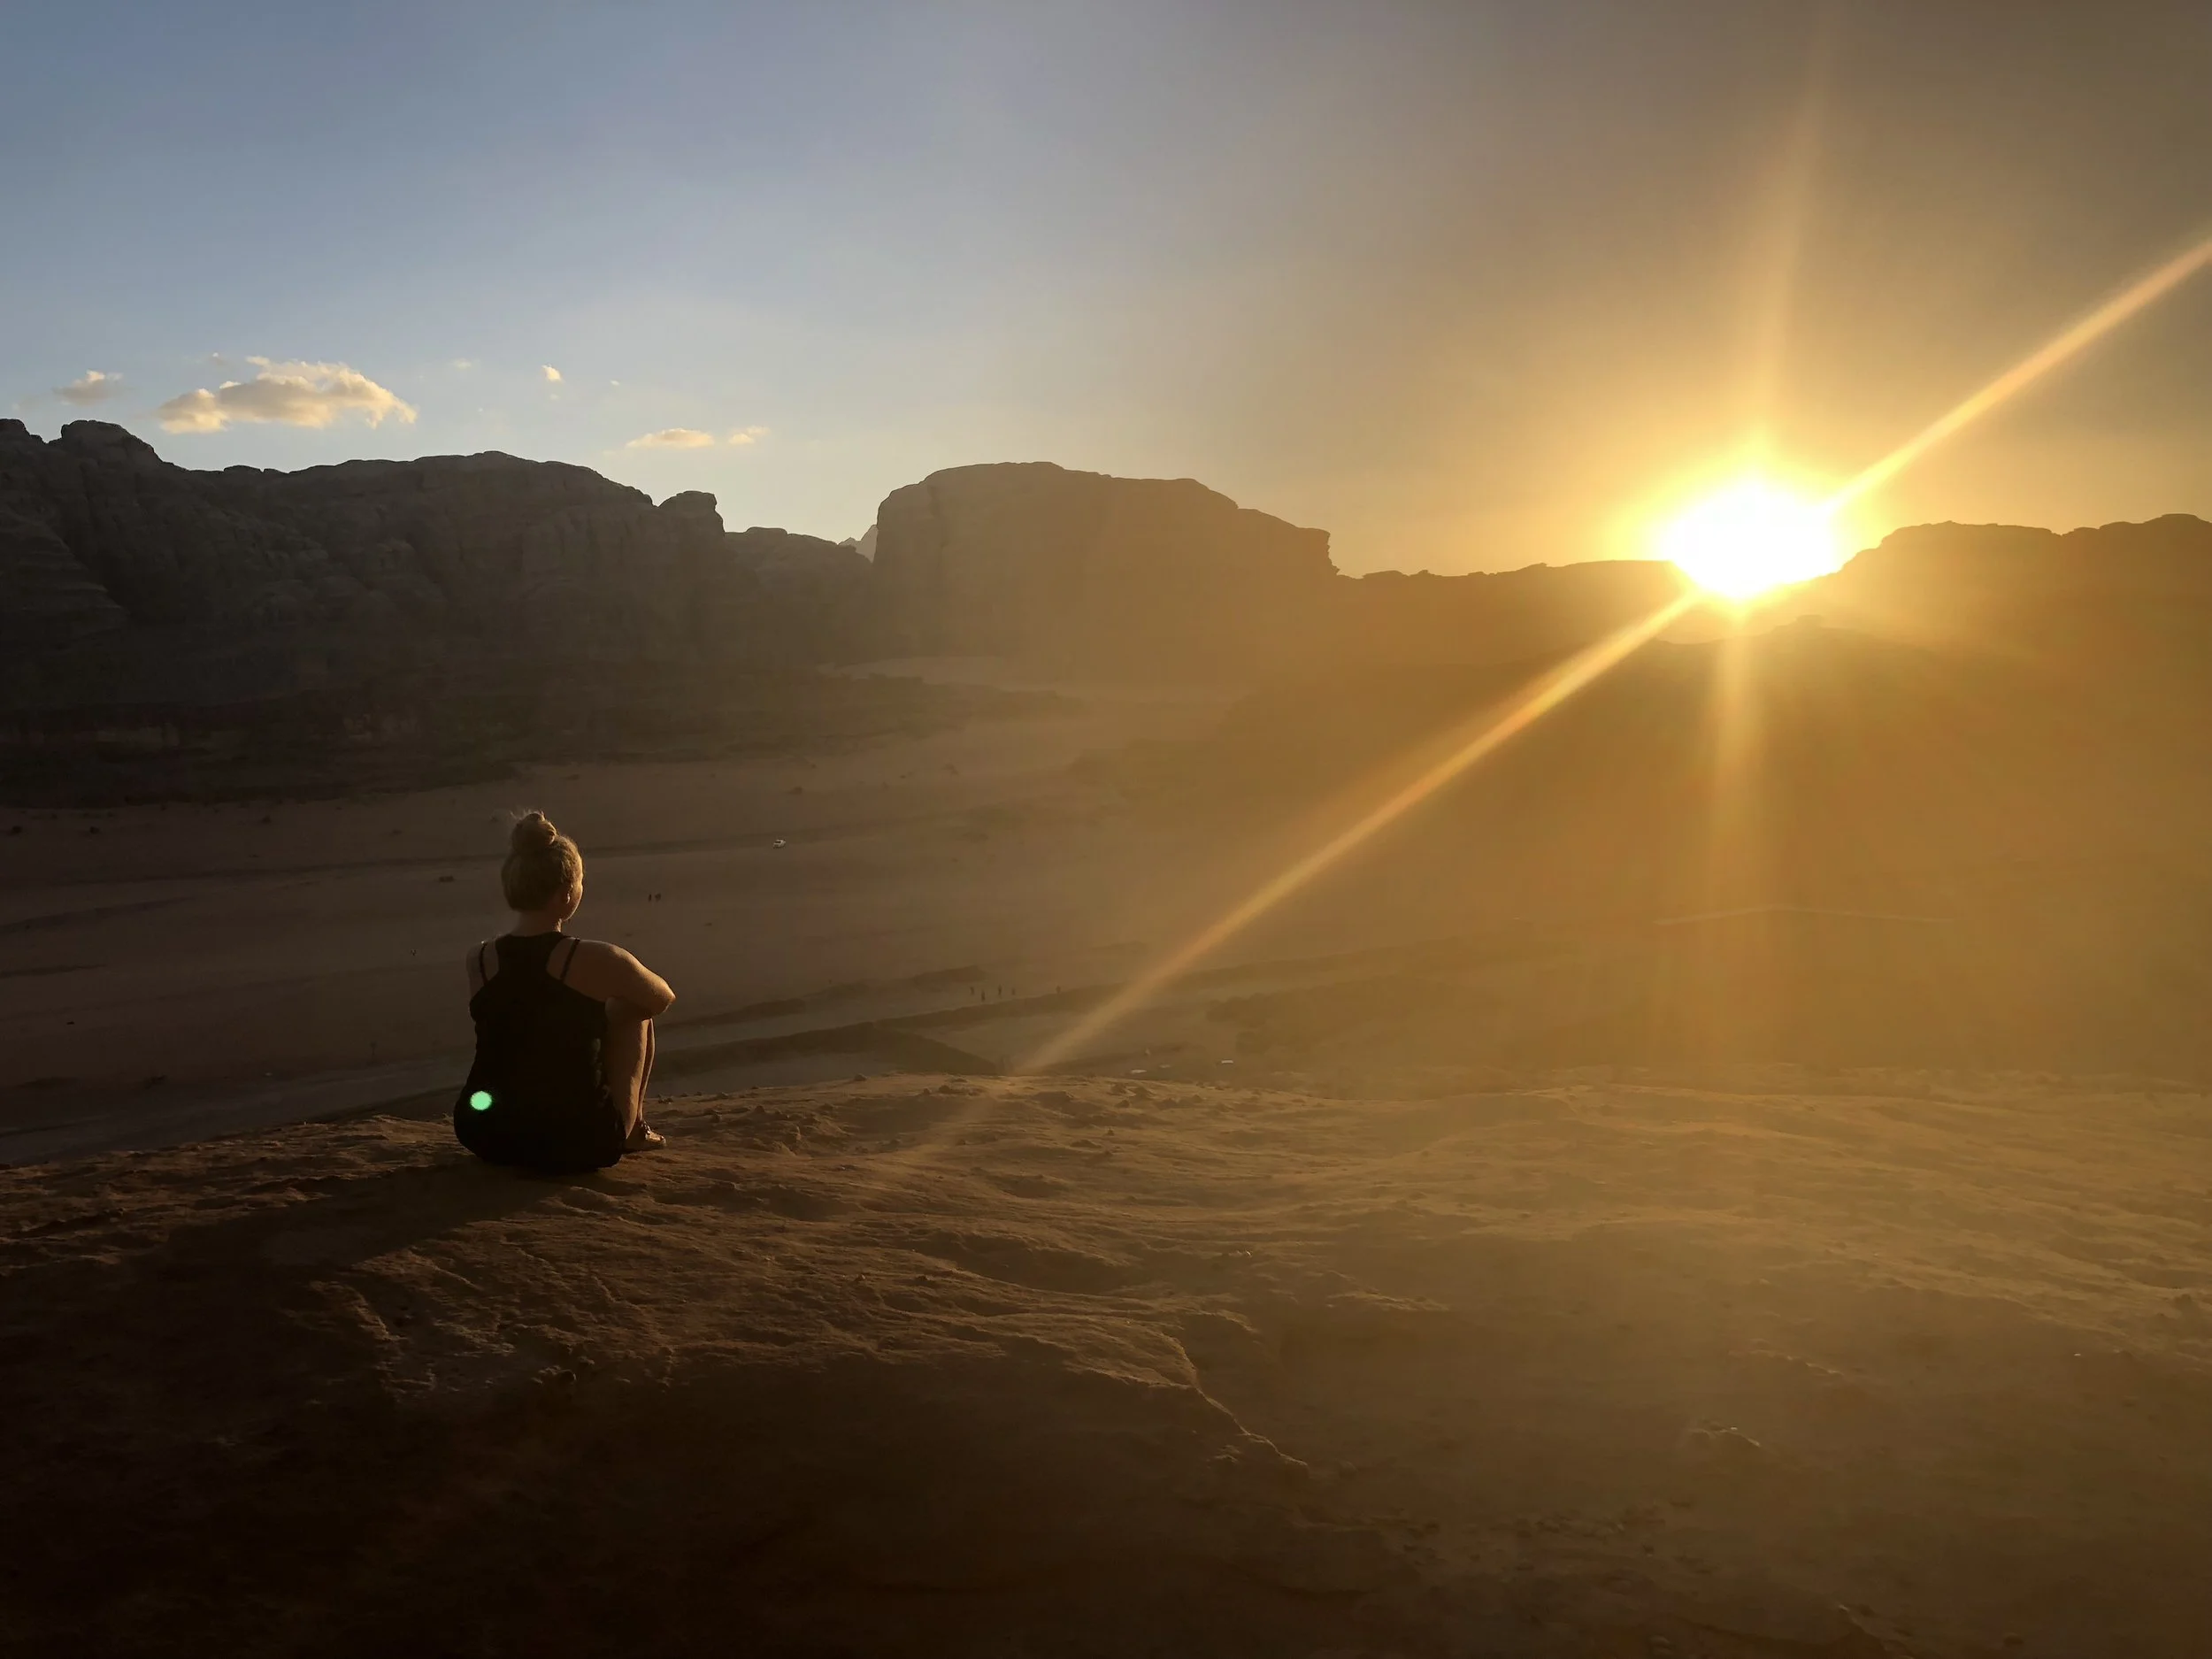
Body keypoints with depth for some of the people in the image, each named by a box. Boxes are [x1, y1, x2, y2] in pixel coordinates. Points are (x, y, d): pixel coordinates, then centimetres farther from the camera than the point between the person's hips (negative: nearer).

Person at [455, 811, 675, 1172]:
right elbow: (663, 999, 4)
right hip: (578, 1147, -4)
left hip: (484, 1138, 4)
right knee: (634, 1007, 18)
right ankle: (635, 1129, 31)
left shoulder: (478, 961, -4)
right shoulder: (596, 960, -16)